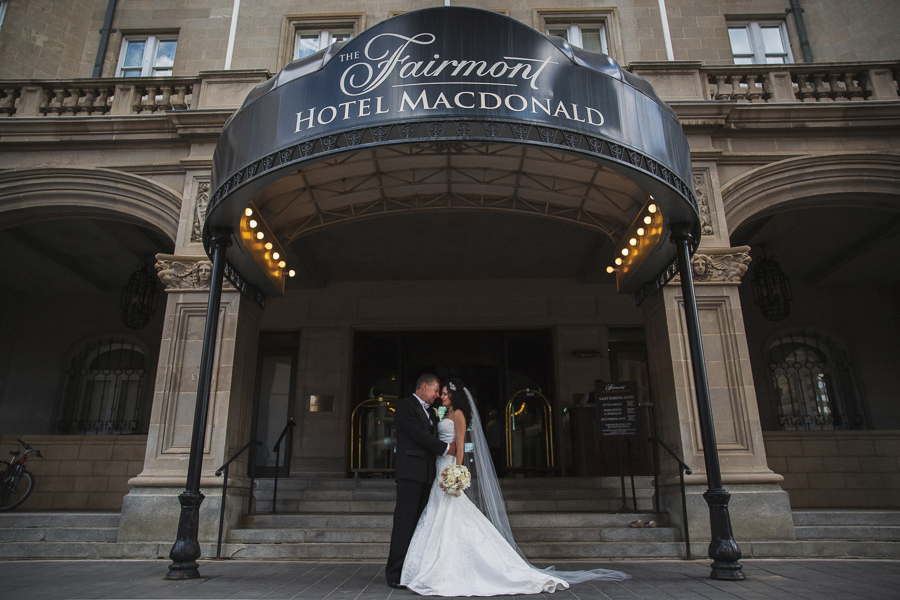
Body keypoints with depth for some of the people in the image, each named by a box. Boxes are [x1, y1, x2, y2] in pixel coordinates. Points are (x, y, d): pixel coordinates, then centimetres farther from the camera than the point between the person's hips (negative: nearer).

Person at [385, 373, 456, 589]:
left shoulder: (430, 412, 23)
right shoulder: (405, 405, -4)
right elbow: (418, 434, -12)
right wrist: (445, 448, -6)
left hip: (426, 474, 8)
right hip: (410, 472, -8)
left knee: (418, 523, 7)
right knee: (405, 521, -8)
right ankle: (396, 574, -4)